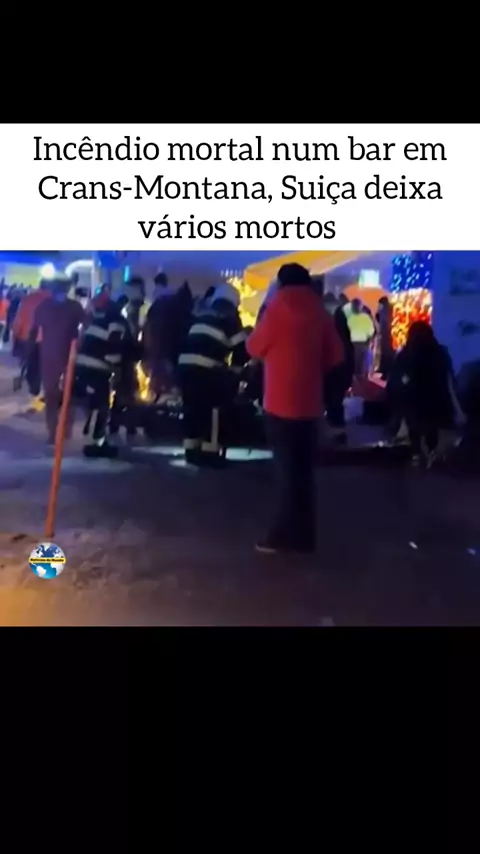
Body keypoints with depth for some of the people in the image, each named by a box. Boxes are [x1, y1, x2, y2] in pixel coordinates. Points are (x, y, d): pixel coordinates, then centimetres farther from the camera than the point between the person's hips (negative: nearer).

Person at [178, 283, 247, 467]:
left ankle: (191, 451, 19)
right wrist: (235, 370, 18)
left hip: (186, 365, 7)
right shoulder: (230, 319, 8)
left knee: (192, 409, 14)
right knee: (213, 410, 2)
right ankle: (210, 453, 0)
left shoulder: (200, 317, 27)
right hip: (207, 369, -6)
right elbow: (240, 349, 3)